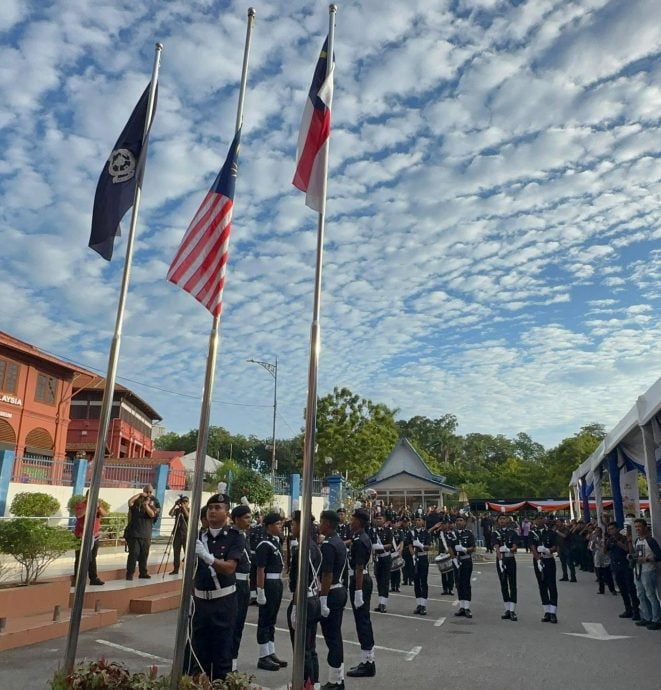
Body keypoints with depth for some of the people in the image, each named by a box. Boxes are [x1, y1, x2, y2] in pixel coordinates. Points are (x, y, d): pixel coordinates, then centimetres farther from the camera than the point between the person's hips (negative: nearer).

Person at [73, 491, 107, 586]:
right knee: (80, 559, -1)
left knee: (92, 558, 9)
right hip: (82, 536, -5)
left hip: (95, 536, 5)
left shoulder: (98, 505, 9)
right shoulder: (80, 504, -5)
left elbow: (105, 514, -4)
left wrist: (99, 507, -20)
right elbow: (78, 515, -23)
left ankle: (94, 579, 13)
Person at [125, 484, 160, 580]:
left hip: (146, 534, 3)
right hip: (133, 532, -3)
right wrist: (139, 494, -14)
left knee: (144, 554, 8)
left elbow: (152, 514, -11)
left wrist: (146, 505, -13)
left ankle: (143, 573, 19)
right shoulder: (137, 501, 2)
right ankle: (129, 573, -1)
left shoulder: (153, 503, 7)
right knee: (134, 553, -8)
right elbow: (130, 502, -19)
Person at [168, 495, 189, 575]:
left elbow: (188, 516, -17)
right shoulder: (177, 510, 10)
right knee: (176, 552, 5)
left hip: (186, 534, -3)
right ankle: (175, 569, 11)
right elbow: (170, 514, -7)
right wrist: (175, 505, -11)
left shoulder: (189, 509, 2)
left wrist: (184, 507, -14)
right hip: (177, 533, 4)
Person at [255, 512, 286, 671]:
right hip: (268, 584, -9)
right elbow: (260, 570, -19)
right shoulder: (264, 545, -16)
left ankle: (271, 653, 26)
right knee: (264, 620, 2)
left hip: (277, 584, 9)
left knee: (271, 620, 16)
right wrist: (260, 591, -20)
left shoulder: (276, 543, 11)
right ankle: (263, 657, 12)